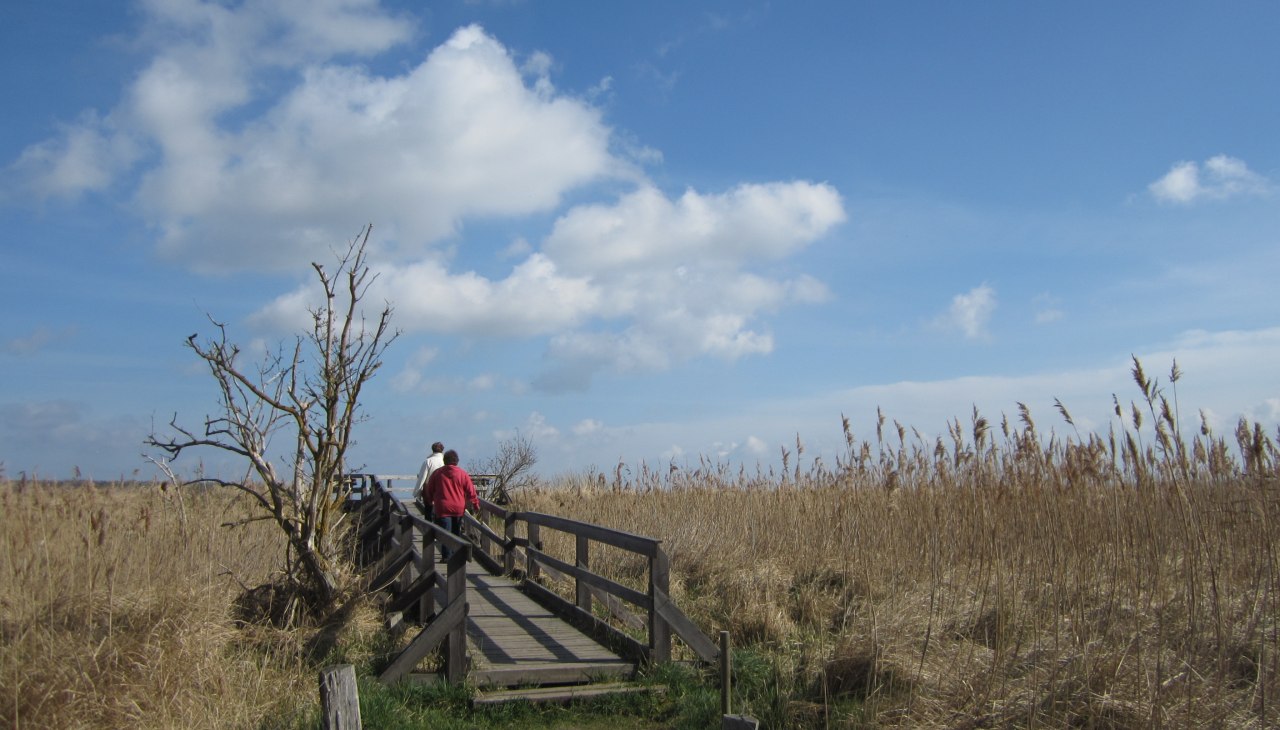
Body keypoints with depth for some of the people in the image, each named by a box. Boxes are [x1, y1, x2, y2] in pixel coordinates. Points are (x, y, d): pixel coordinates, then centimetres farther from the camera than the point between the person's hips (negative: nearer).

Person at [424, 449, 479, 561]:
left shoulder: (437, 473, 1)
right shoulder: (463, 473, -1)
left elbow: (429, 491, 10)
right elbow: (471, 491, 1)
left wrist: (430, 502, 28)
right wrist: (476, 504, 12)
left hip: (442, 508, -2)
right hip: (459, 508, 2)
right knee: (456, 533, 16)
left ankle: (447, 556, -13)